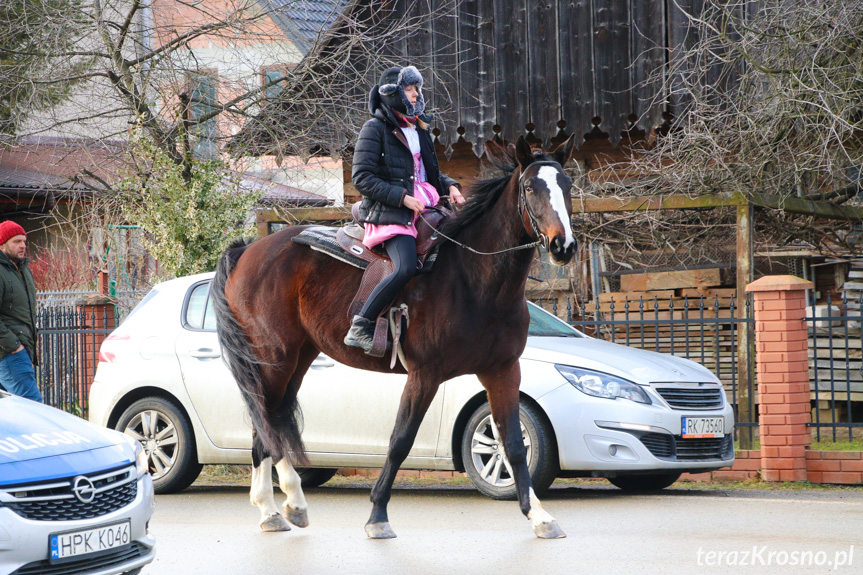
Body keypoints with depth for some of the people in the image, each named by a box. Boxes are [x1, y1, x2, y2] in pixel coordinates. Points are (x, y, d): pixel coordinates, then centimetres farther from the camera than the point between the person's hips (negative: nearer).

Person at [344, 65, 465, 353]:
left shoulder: (418, 130, 20)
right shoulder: (375, 128, -4)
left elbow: (431, 172, 31)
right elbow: (362, 178, -11)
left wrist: (449, 186, 9)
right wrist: (401, 197, -18)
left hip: (424, 209, 8)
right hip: (389, 214, -8)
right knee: (406, 267, -30)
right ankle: (359, 327, -23)